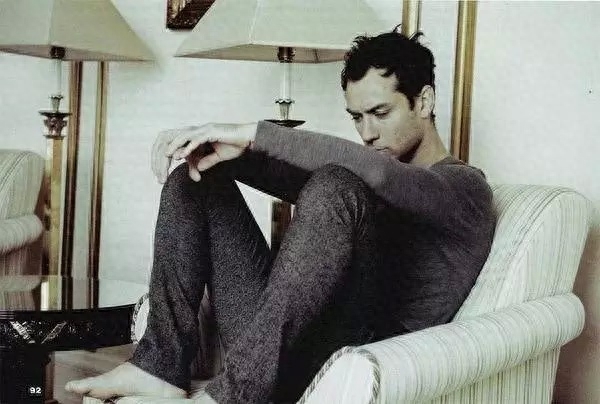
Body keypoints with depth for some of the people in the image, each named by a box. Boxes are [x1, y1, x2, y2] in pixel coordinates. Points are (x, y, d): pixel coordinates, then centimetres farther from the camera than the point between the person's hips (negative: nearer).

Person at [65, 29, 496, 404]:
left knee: (337, 187, -31)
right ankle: (163, 363, -7)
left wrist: (255, 133, -20)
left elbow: (380, 172, -20)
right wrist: (210, 143, -7)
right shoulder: (369, 185, 26)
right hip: (274, 338, 8)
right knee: (197, 177, 7)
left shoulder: (464, 186, 2)